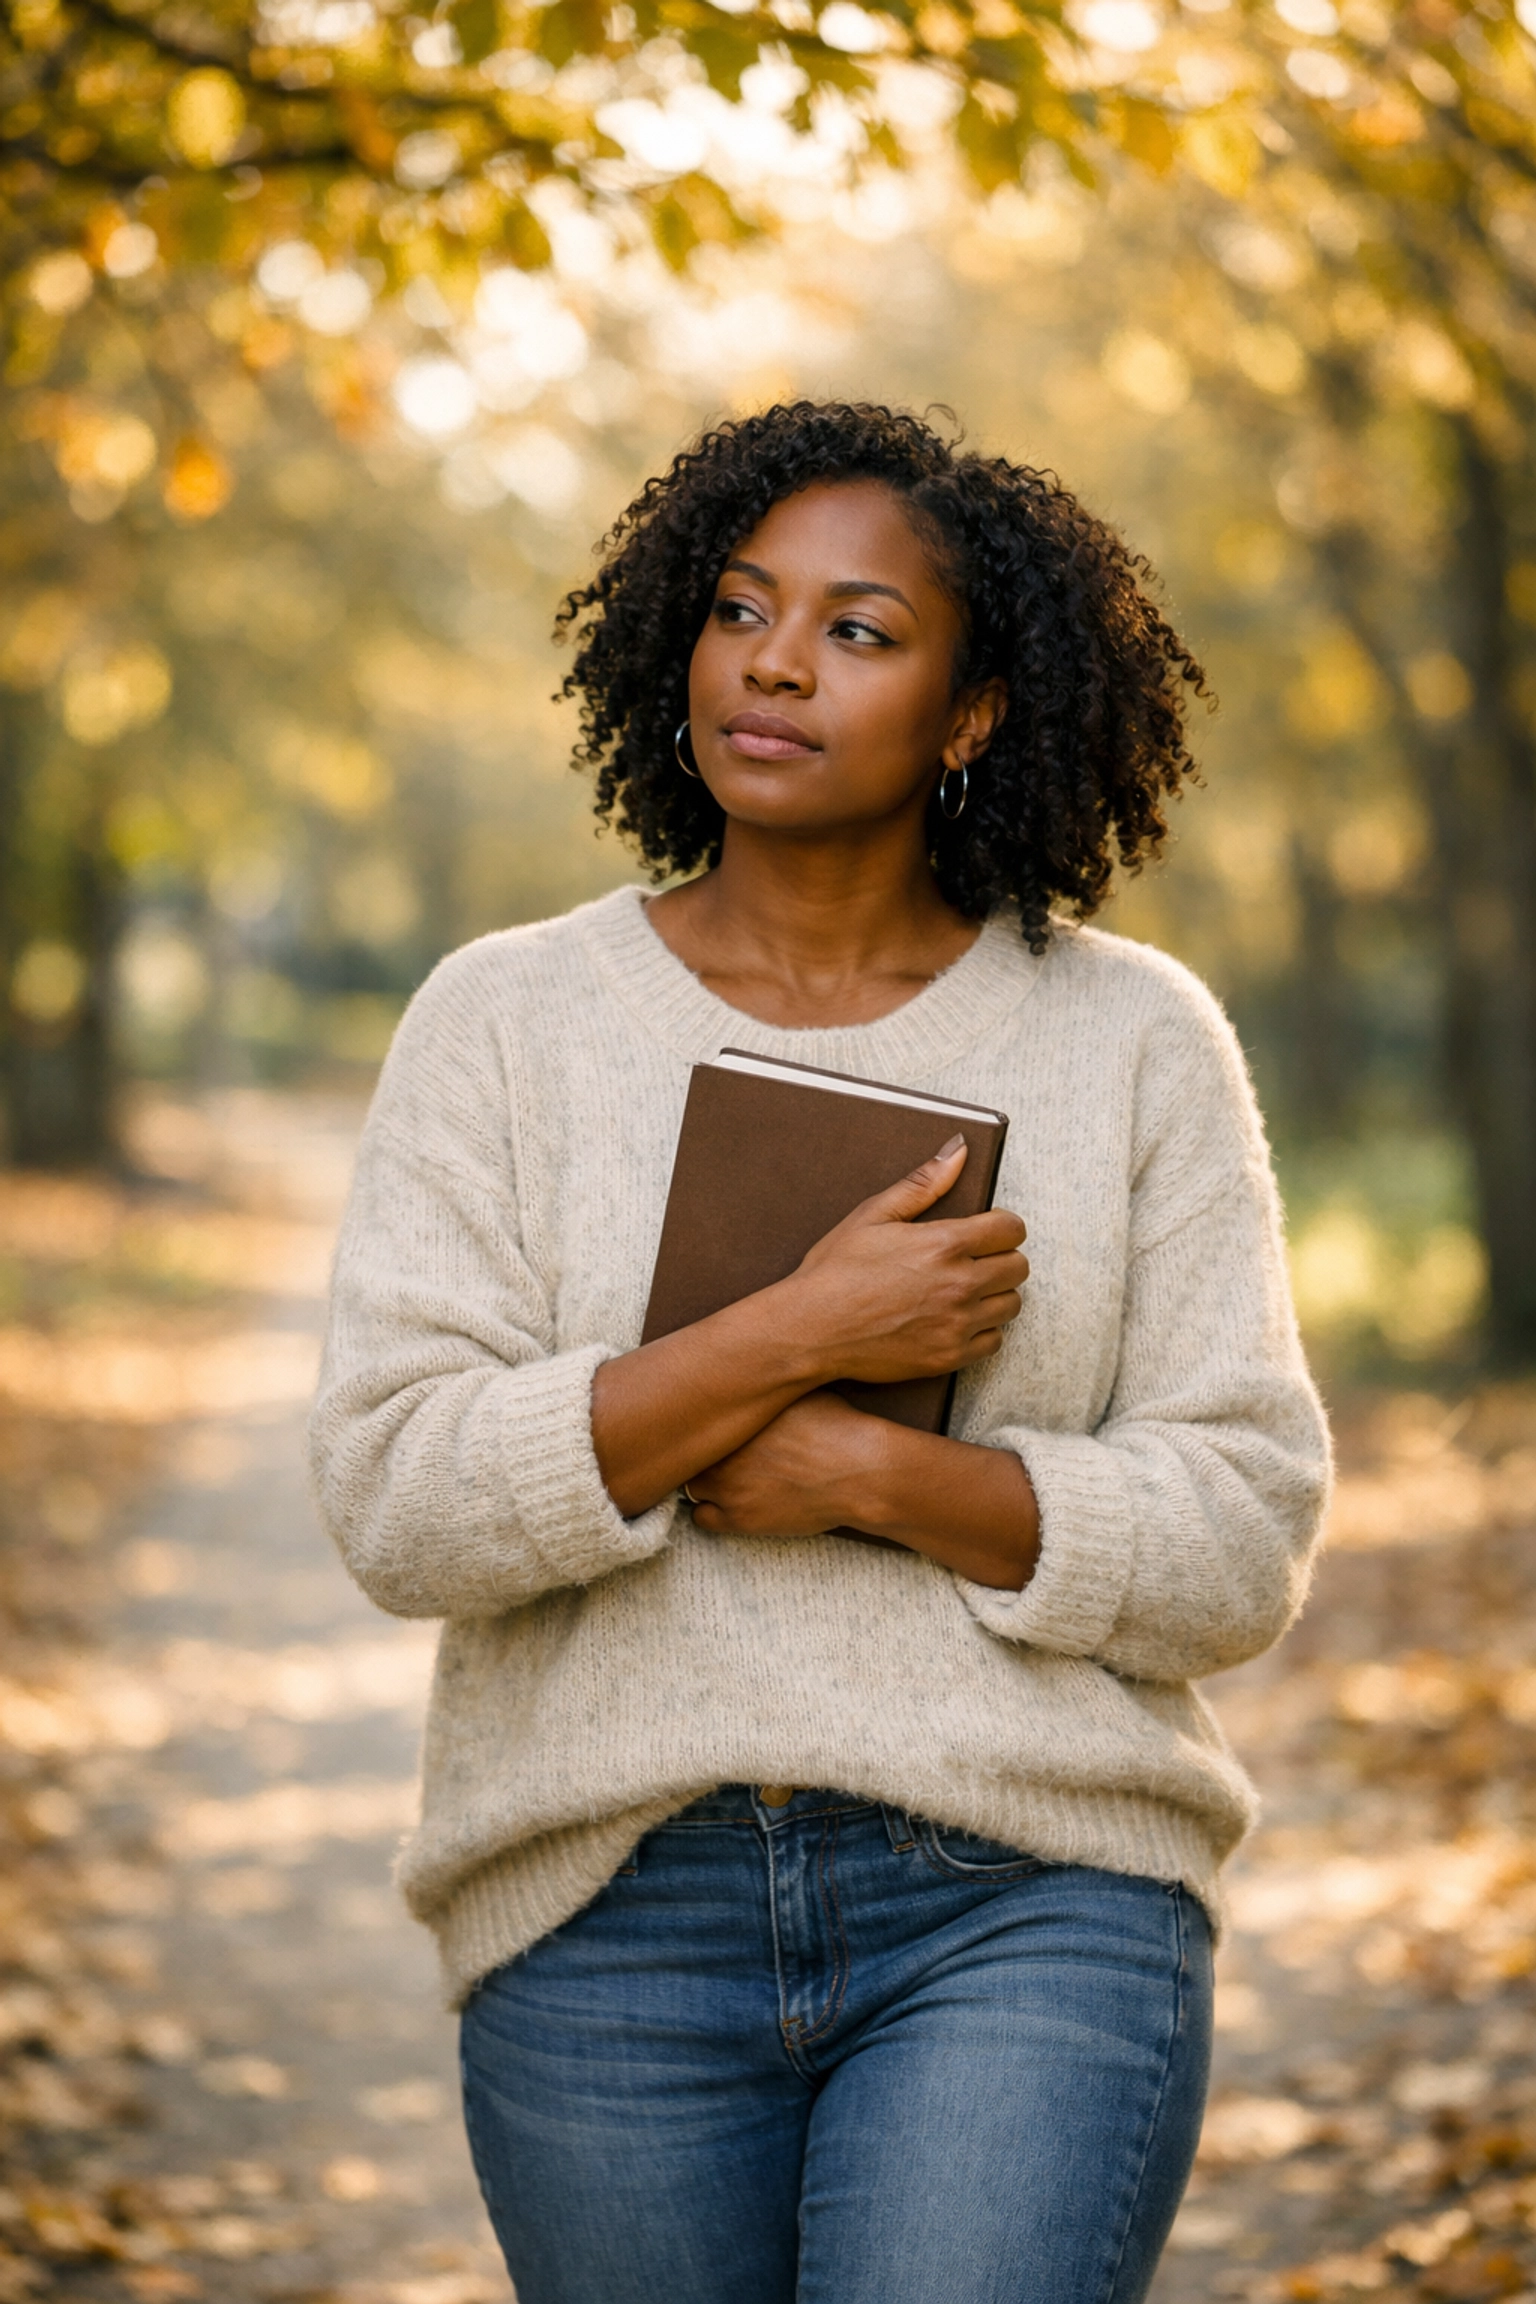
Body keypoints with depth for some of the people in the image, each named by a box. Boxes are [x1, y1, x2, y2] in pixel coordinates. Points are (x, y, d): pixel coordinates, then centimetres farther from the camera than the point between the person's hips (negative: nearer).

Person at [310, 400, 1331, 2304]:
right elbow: (397, 1500, -8)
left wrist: (872, 1470, -15)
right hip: (614, 1920, 2)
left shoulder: (1133, 1039, 3)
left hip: (1024, 1913, -1)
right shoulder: (507, 1024, 3)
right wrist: (794, 1336, -16)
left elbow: (1240, 1543, -1)